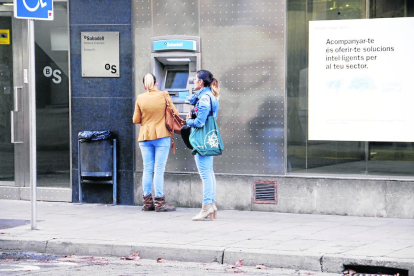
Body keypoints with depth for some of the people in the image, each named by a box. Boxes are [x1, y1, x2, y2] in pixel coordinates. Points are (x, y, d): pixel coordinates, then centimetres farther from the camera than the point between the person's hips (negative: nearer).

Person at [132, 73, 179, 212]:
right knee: (159, 169, -2)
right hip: (162, 135, -2)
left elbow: (136, 120, 3)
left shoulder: (140, 98, -1)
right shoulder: (163, 95, -5)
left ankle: (147, 202, 8)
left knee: (147, 169, 7)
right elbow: (175, 113, 1)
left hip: (145, 137, 2)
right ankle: (159, 202, -3)